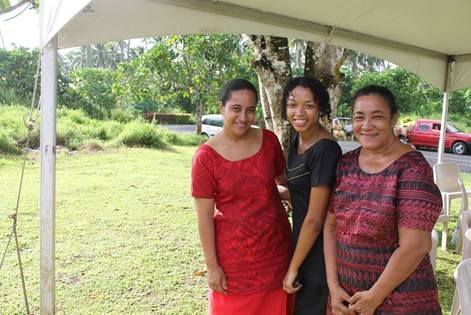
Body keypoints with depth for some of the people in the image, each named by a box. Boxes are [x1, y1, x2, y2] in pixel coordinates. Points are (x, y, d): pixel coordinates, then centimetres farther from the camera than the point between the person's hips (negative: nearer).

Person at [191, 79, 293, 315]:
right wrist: (212, 266, -9)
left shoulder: (268, 140, -3)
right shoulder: (206, 156, -14)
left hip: (276, 247, 3)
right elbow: (204, 215, -11)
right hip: (234, 253, -3)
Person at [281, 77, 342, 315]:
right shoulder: (298, 139, 0)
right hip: (302, 241, 9)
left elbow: (315, 219, -22)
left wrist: (293, 267, -16)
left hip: (317, 251, -8)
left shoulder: (325, 149, -25)